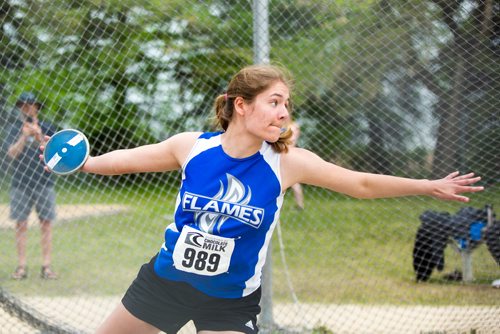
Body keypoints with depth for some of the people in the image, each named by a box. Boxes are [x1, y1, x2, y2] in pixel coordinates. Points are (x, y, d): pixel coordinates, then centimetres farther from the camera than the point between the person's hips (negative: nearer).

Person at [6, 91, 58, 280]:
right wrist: (25, 135, -19)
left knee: (46, 223, -1)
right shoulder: (14, 128, 4)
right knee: (21, 223, -1)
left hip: (44, 182, 0)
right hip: (21, 183, 0)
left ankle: (46, 266, 2)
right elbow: (12, 153, -7)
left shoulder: (47, 128, 6)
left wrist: (39, 137, -17)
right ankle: (21, 267, 3)